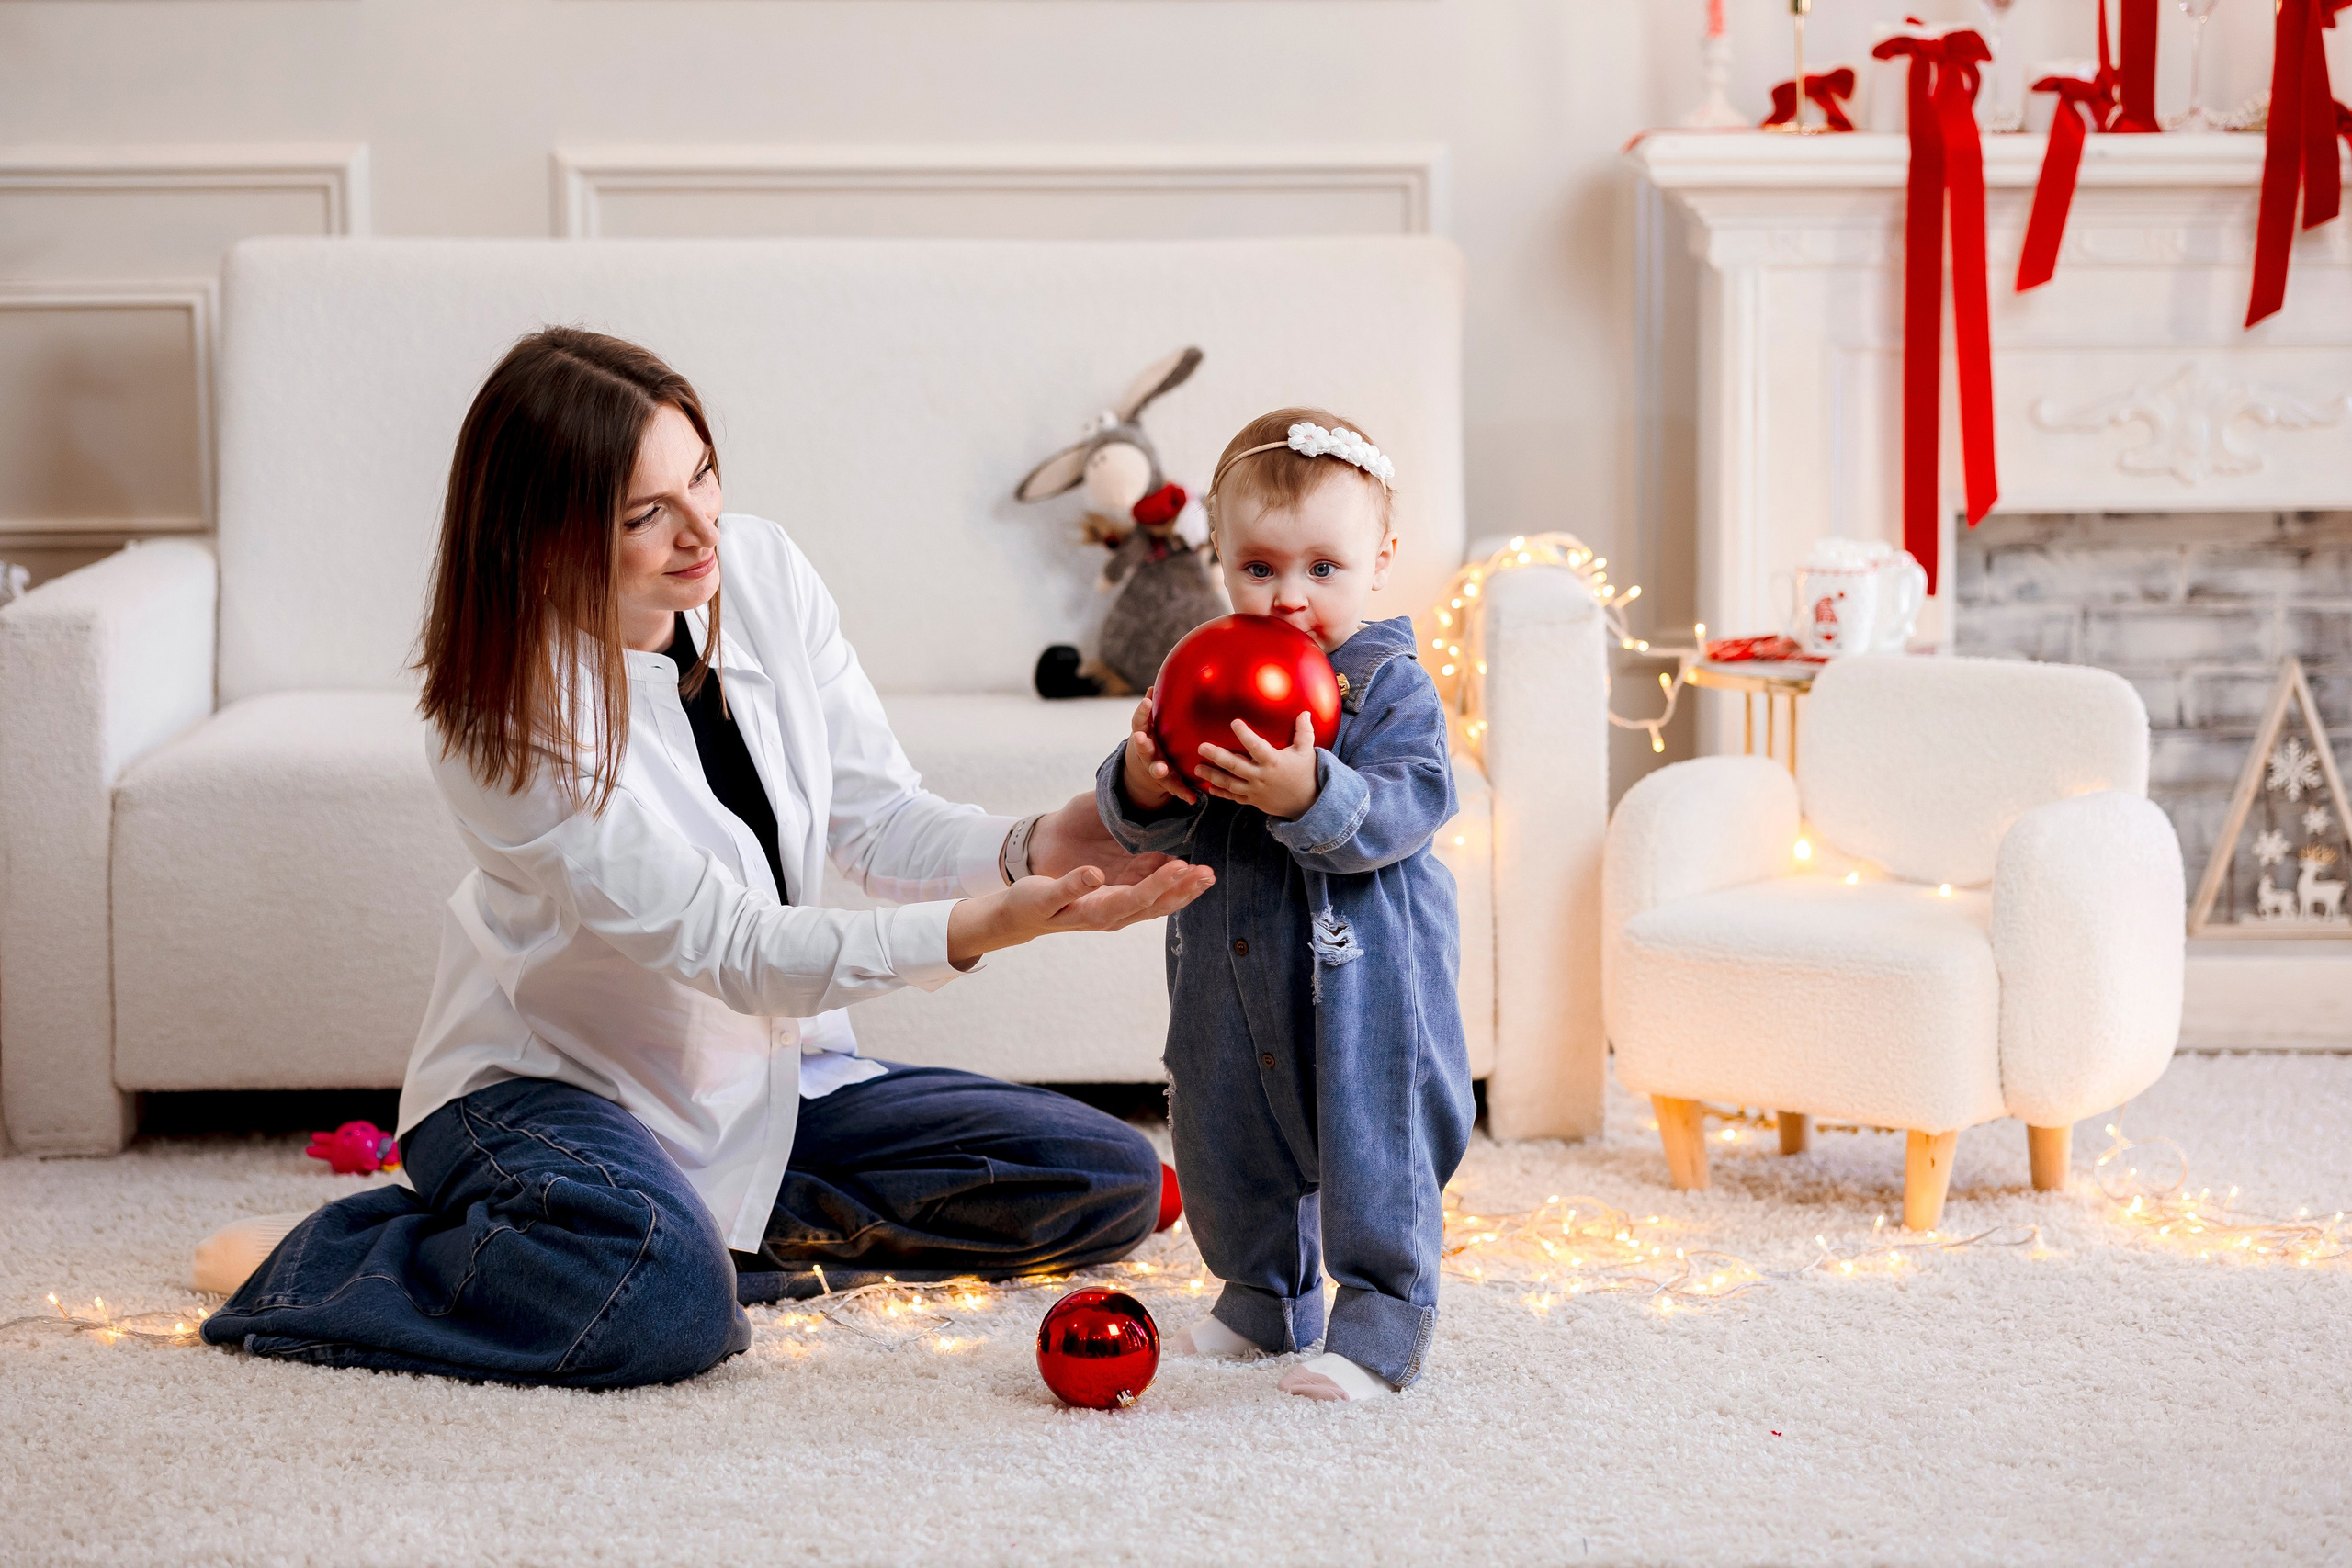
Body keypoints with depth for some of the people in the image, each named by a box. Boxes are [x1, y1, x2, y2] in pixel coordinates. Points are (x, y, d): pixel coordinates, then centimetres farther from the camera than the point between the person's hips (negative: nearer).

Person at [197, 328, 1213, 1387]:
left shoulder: (763, 574, -8)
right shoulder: (509, 716, -25)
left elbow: (878, 820, -5)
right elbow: (729, 950, -28)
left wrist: (1030, 850, -26)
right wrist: (980, 928, -40)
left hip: (774, 1078, 7)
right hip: (550, 1085, -6)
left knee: (1111, 1183, -3)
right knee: (666, 1307, -39)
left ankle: (731, 1225, -1)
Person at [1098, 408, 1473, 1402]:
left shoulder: (1390, 686, -10)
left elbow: (1411, 806, -23)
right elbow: (1151, 828, 2)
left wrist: (1307, 794, -38)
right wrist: (1141, 787, -22)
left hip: (1362, 974, -6)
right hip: (1230, 972, 6)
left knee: (1370, 1142, -4)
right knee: (1225, 1141, 17)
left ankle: (1382, 1320, 8)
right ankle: (1264, 1298, 35)